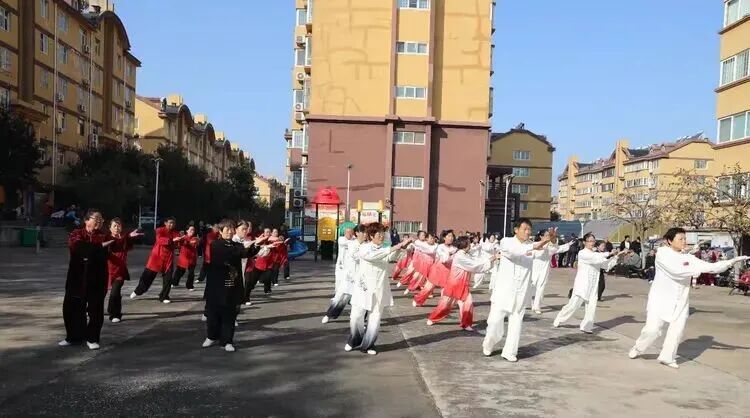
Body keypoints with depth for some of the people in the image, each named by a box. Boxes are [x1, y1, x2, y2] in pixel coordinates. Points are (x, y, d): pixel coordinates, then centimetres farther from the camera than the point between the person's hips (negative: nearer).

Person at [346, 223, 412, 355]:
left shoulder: (385, 249, 8)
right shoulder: (364, 248, -6)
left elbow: (390, 257, -15)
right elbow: (372, 256, -27)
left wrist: (400, 247, -33)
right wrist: (392, 248, -32)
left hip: (379, 290, 3)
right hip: (364, 288, -3)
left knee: (374, 319, 3)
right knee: (356, 317, 0)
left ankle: (368, 344, 19)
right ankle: (355, 341, 25)